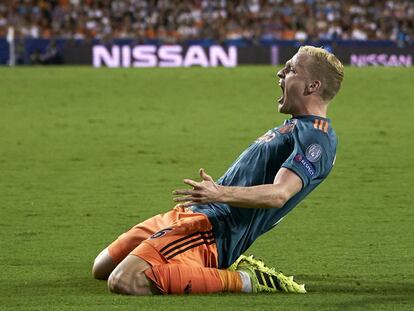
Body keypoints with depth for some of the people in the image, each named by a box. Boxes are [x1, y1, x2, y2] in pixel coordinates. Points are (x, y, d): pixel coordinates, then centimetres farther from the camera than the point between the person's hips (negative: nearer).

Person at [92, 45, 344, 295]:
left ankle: (241, 280, -14)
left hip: (213, 226, -11)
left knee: (125, 282, -28)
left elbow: (278, 194, -27)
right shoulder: (295, 127, 20)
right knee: (102, 268, 15)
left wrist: (221, 194, -40)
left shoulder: (317, 137, -13)